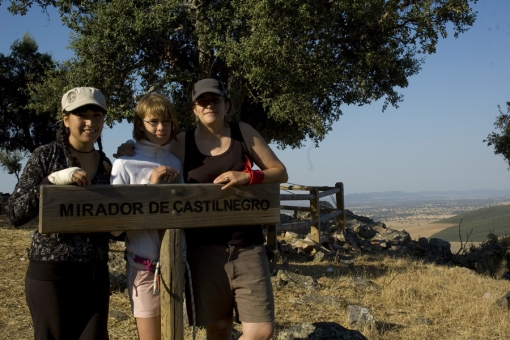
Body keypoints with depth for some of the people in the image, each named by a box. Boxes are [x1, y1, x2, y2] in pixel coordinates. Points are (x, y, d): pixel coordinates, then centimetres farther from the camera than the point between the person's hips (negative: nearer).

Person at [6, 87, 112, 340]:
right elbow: (15, 214, -12)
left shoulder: (107, 166, 7)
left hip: (96, 275, 4)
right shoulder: (46, 156, -5)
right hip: (51, 273, -4)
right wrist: (54, 180, -24)